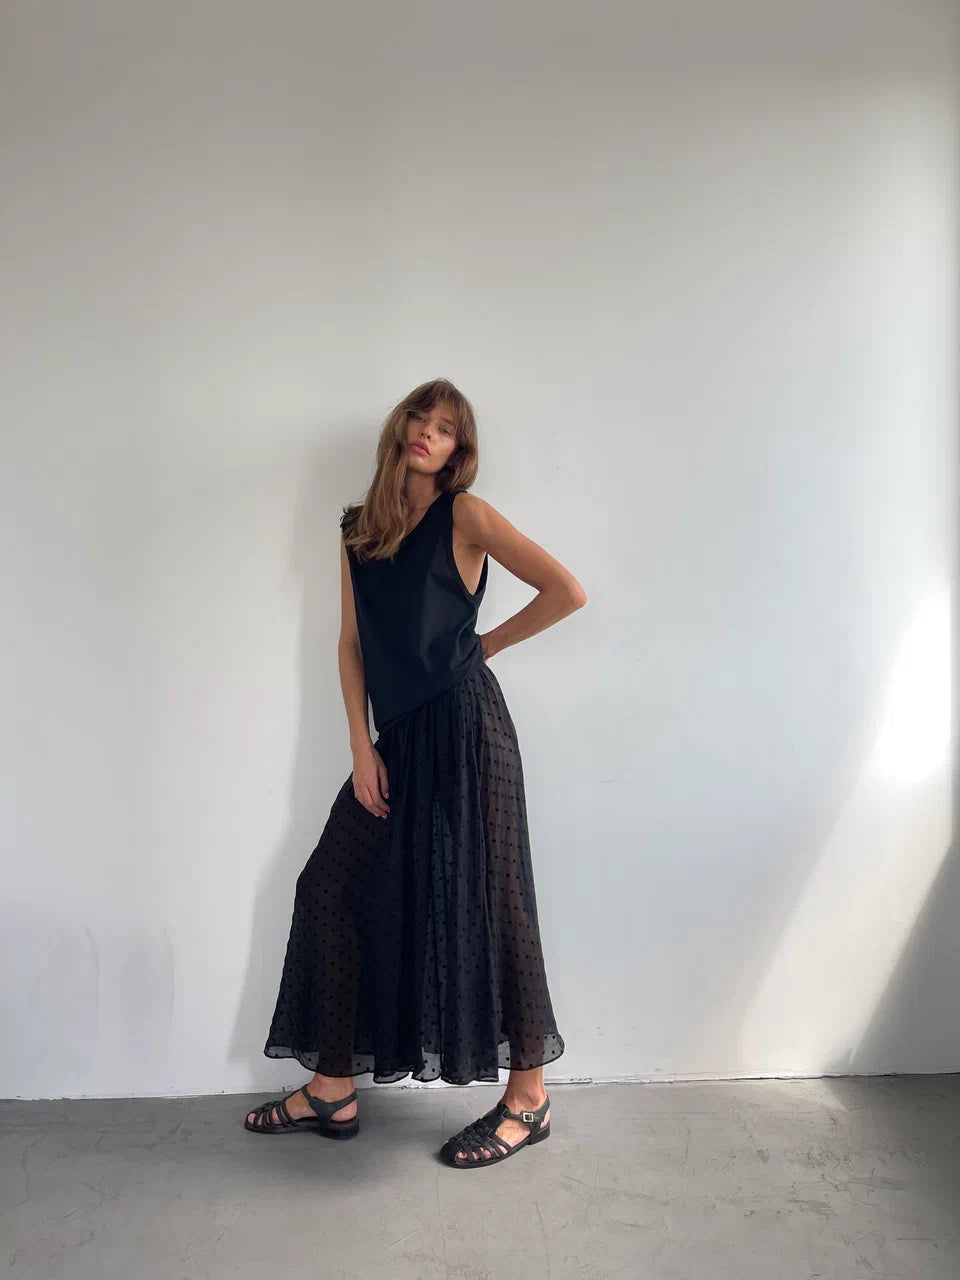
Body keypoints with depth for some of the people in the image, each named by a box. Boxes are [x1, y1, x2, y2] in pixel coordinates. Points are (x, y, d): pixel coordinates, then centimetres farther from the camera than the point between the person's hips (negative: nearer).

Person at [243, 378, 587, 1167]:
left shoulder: (465, 516, -5)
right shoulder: (358, 528, 12)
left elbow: (567, 591, -9)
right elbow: (352, 643, 9)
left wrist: (488, 642, -1)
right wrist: (362, 747, 2)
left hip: (464, 727, -6)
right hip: (397, 734, 7)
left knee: (484, 902, 1)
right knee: (332, 889, 7)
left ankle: (528, 1100, 18)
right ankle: (334, 1091, 23)